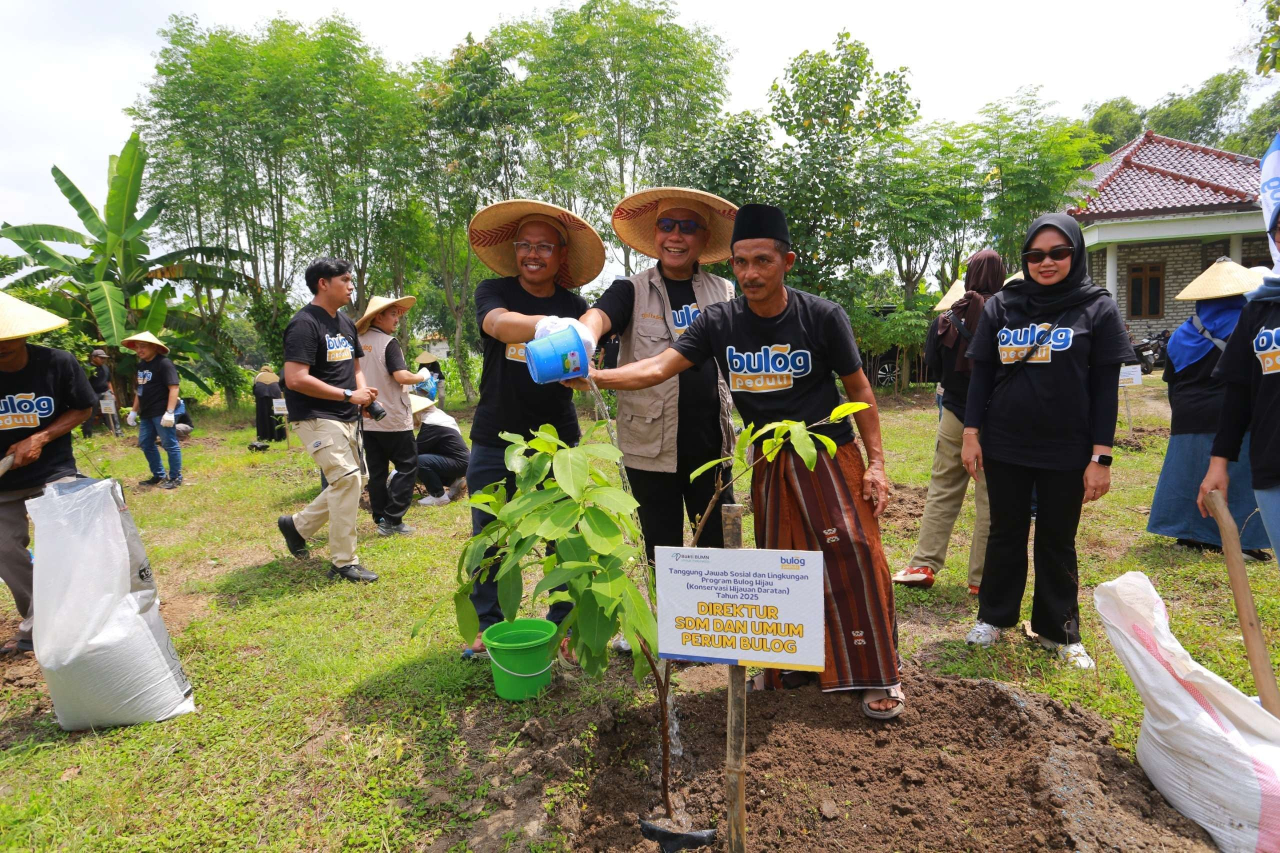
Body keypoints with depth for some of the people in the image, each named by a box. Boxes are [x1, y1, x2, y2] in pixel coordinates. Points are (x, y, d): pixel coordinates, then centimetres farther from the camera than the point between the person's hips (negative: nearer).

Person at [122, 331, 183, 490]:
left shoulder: (164, 363, -13)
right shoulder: (141, 365, 14)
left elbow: (174, 388, -19)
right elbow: (140, 389, 23)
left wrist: (169, 412, -25)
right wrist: (134, 411, 21)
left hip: (162, 413, -10)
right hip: (146, 413, 10)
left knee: (170, 444, -3)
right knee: (145, 444, 14)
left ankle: (176, 478, 6)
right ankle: (159, 475, 25)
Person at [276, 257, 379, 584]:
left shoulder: (346, 323, 13)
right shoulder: (305, 324, -14)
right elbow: (295, 379, -22)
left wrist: (364, 393, 2)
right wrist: (348, 395, -19)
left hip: (346, 418, 9)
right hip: (316, 417, -9)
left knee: (352, 481, 11)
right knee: (347, 478, -17)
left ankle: (298, 524, 30)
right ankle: (344, 563, -5)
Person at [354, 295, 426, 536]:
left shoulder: (358, 343, 7)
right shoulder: (388, 342, -12)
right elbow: (401, 376, -22)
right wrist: (423, 376, -4)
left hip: (367, 419, 7)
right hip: (392, 418, -7)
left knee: (376, 471, 11)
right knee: (407, 466, 2)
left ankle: (380, 518, 17)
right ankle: (392, 520, -2)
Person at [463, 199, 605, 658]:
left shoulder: (575, 307, 4)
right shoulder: (494, 291, -1)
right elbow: (500, 324, -26)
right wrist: (549, 325, -45)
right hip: (495, 438, 0)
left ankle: (565, 622, 22)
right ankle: (488, 626, 25)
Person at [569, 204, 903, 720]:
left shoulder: (821, 316, -12)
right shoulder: (719, 323, -7)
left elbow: (859, 389, -3)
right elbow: (658, 368, -17)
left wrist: (876, 461, -7)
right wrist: (591, 377, -33)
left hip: (829, 453, -3)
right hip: (770, 463, 3)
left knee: (851, 550, -13)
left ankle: (878, 675, 3)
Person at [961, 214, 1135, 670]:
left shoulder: (1097, 308, -1)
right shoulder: (1002, 306, 4)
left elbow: (1106, 388, -4)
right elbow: (981, 374, 6)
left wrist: (1101, 456, -8)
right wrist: (971, 434, 0)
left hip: (1067, 452, -1)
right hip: (1004, 447, 2)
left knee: (1057, 541, 10)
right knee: (1005, 535, 13)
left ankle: (1059, 631, 25)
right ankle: (993, 617, 27)